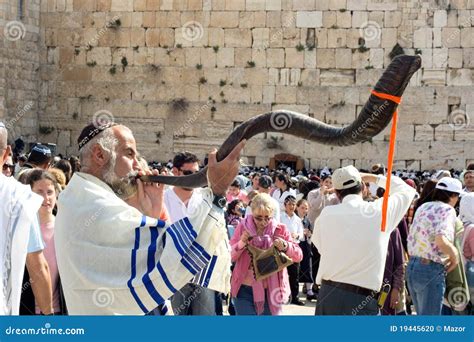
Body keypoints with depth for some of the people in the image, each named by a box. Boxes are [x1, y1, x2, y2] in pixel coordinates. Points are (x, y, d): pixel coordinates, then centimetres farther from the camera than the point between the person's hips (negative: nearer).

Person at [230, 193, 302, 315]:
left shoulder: (279, 230, 0)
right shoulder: (243, 227, 0)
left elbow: (298, 256, -1)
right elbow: (229, 257, 0)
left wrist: (286, 246, -21)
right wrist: (241, 244, -19)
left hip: (270, 291, 1)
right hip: (244, 290, -1)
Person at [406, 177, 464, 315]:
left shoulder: (423, 207, 12)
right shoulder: (448, 210, -11)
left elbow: (411, 238, 12)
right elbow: (441, 240, -25)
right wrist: (455, 255, -10)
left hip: (412, 267, 8)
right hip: (431, 269, -8)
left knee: (422, 316, 21)